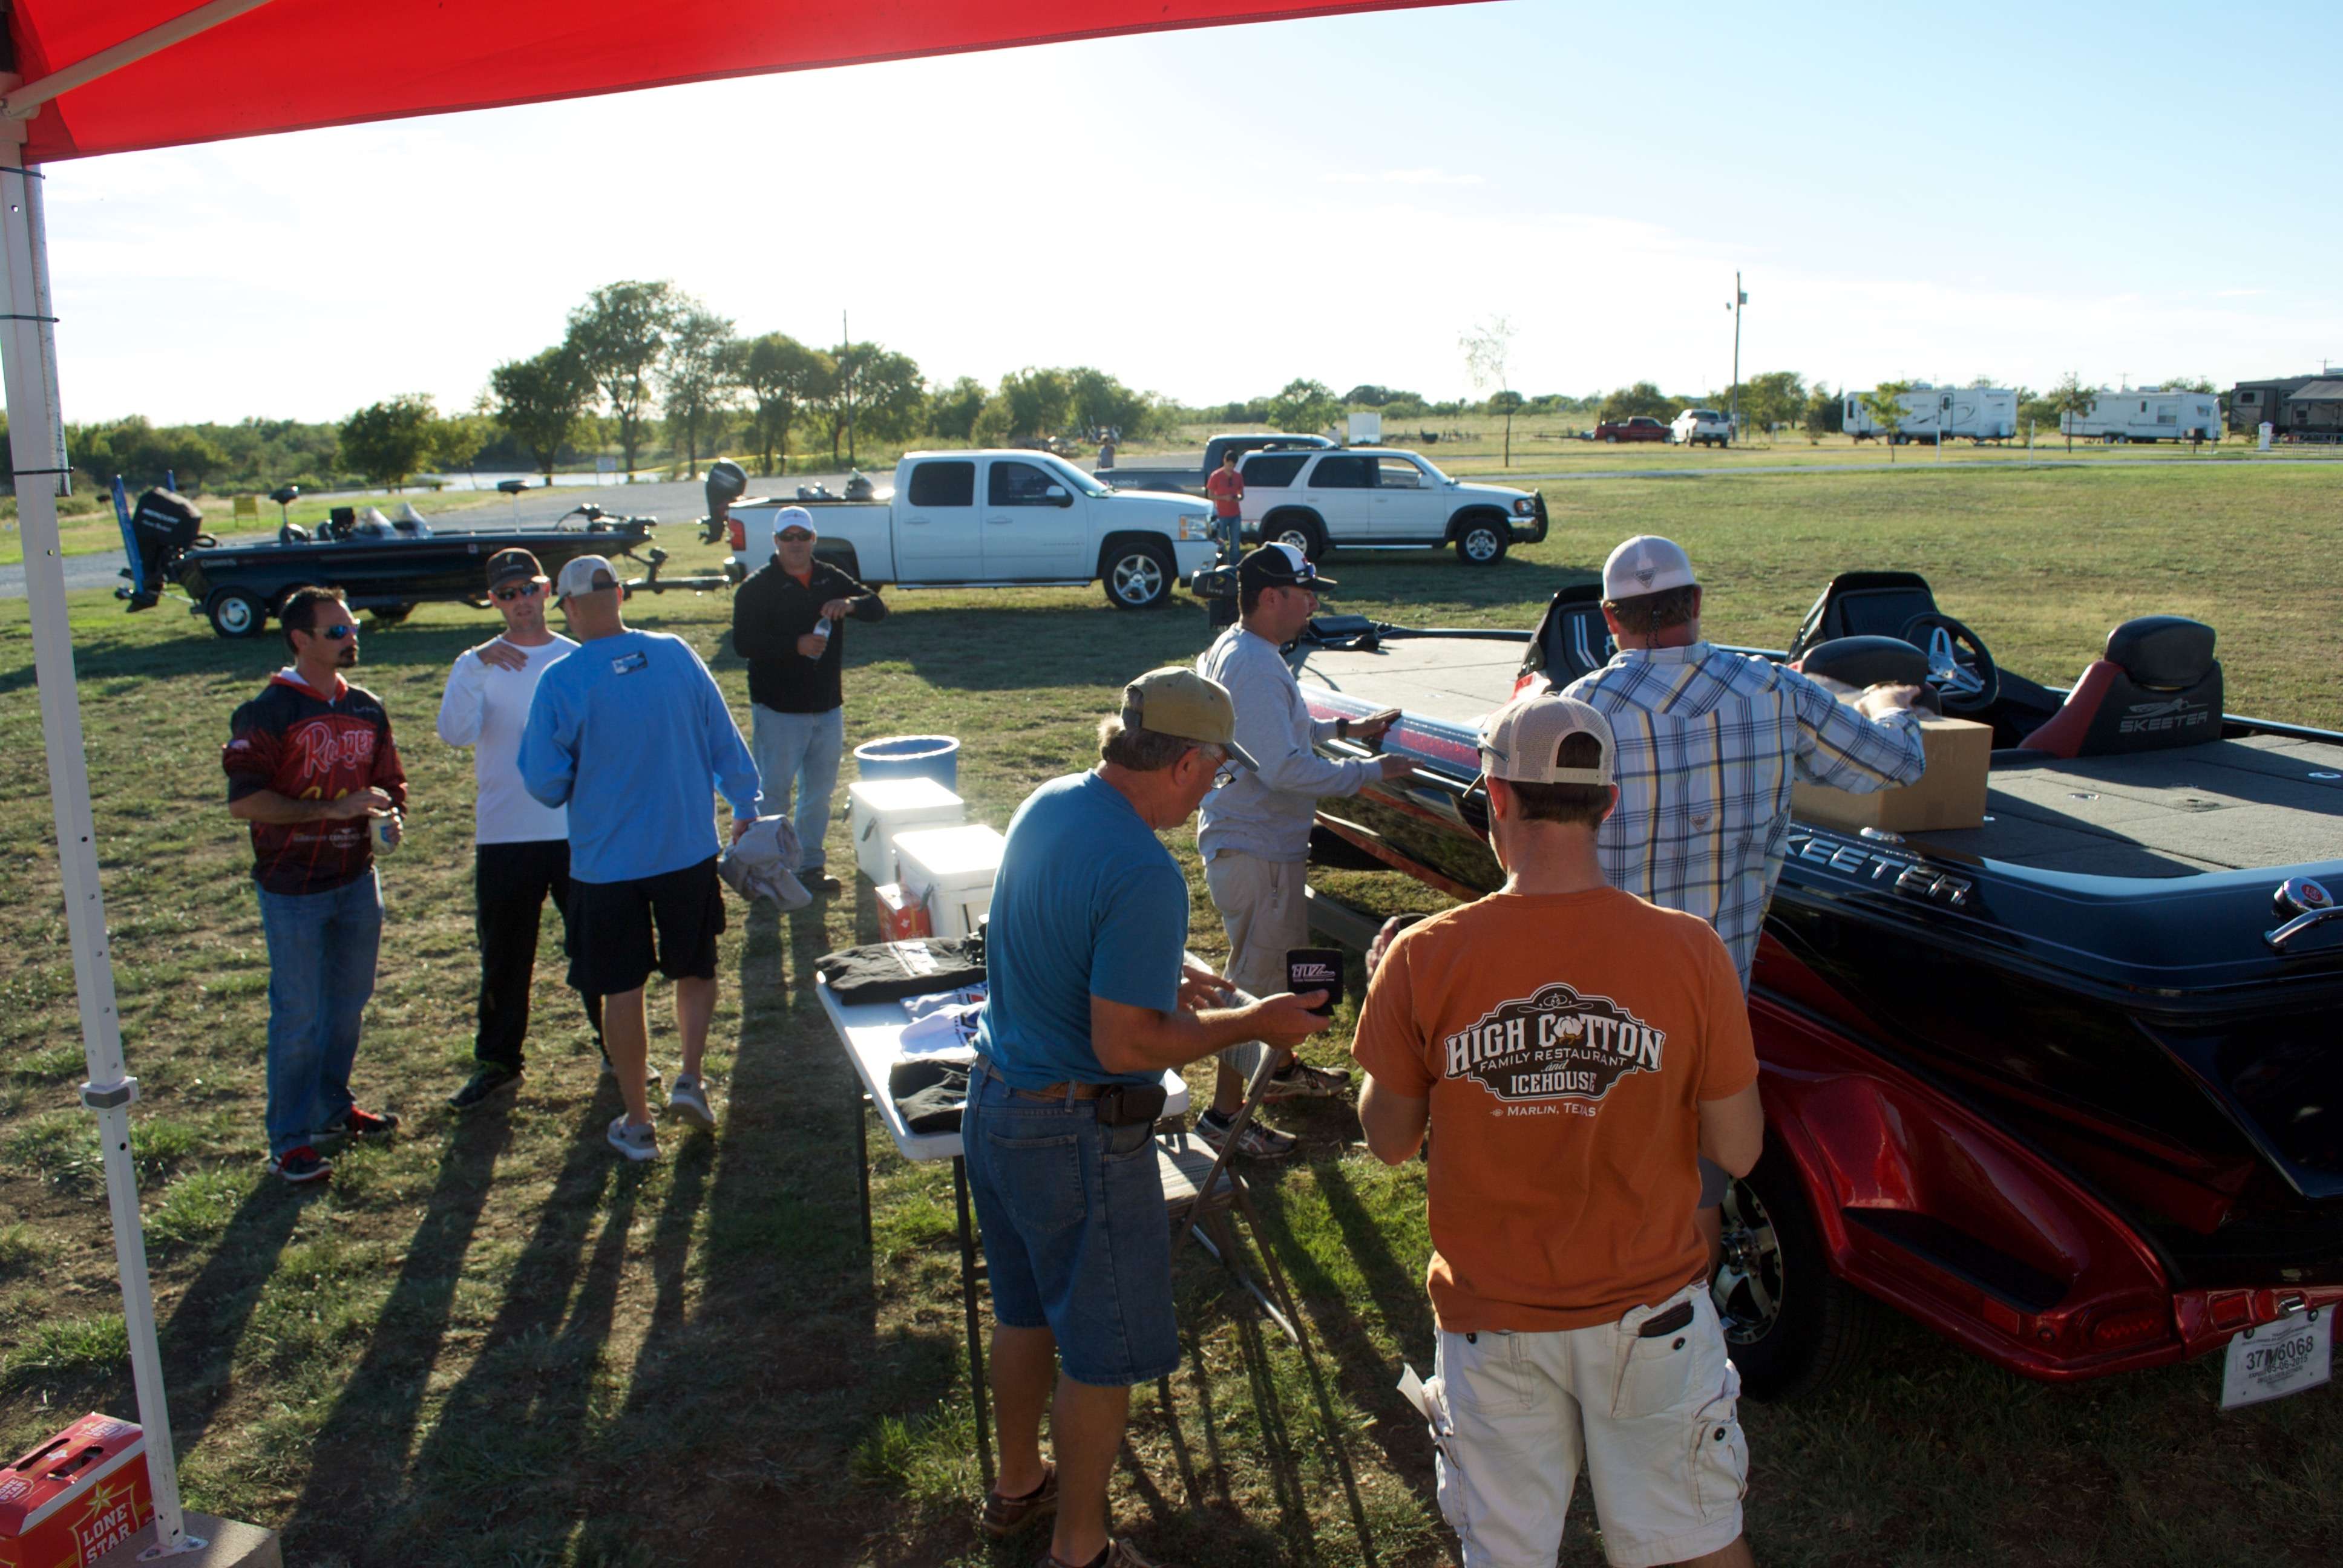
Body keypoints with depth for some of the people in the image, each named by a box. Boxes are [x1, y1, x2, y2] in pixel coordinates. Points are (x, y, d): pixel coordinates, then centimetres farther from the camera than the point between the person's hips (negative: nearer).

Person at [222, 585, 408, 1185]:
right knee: (299, 1017, 1)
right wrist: (333, 809, -23)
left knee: (348, 1005, 17)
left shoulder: (367, 709, 8)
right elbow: (243, 800, -18)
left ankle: (333, 1107, 35)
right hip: (293, 890, -6)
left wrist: (392, 818, -5)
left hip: (357, 881, 6)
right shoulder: (267, 713, -12)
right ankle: (290, 1140, 14)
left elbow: (390, 784, 17)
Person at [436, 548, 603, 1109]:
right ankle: (495, 1062, 24)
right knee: (503, 958, 9)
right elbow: (454, 733, -17)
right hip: (504, 836, 0)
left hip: (580, 831, 0)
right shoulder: (478, 666, 1)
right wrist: (476, 663, -29)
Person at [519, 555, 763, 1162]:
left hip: (606, 861, -2)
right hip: (688, 850, 2)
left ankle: (637, 1123, 18)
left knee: (622, 990, 10)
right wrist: (746, 809, 18)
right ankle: (691, 1077, 10)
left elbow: (546, 783, -9)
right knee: (695, 969, 22)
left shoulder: (560, 681, -15)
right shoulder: (676, 655, -5)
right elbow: (725, 742, 3)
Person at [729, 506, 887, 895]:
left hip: (827, 707, 5)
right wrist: (795, 645, -27)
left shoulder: (831, 578, 10)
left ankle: (810, 865, 25)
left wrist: (850, 604, -16)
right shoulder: (757, 587, -6)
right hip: (778, 710, -5)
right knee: (773, 793, 0)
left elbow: (878, 608, 6)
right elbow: (743, 643, -15)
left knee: (819, 793, 13)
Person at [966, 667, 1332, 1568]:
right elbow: (1123, 1046, -27)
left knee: (1027, 1313, 27)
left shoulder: (1046, 806, 0)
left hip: (994, 1102, 9)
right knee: (1103, 1353, 11)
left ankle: (1017, 1488, 46)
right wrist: (1250, 1024, -16)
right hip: (1077, 1136, -9)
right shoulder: (1144, 875, -28)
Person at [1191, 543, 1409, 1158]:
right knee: (1258, 976, -1)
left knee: (1284, 959, 25)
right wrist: (1372, 772, -21)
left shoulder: (1231, 649, 9)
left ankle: (1282, 1068, 44)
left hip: (1247, 839, 11)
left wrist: (1342, 728, 16)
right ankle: (1225, 1113, 10)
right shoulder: (1255, 667, -24)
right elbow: (1285, 768, -29)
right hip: (1255, 852, -11)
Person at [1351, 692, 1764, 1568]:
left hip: (1491, 1323, 0)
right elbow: (1736, 1151, -8)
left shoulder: (1424, 959, -17)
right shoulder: (1689, 953, -16)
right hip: (1650, 1313, 1)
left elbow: (1389, 1140, -4)